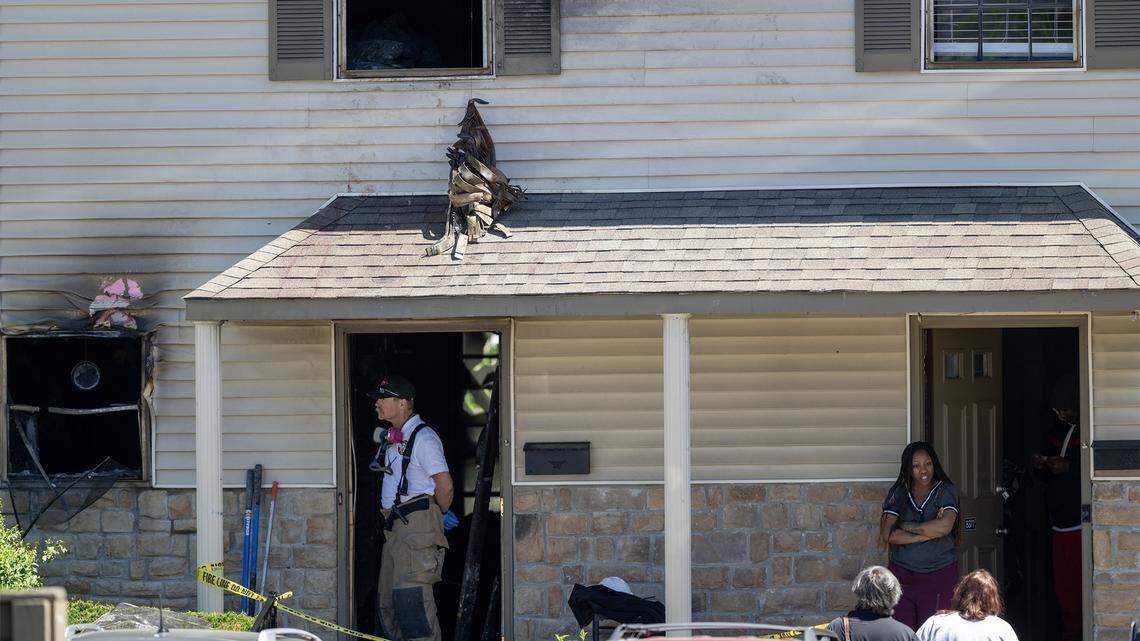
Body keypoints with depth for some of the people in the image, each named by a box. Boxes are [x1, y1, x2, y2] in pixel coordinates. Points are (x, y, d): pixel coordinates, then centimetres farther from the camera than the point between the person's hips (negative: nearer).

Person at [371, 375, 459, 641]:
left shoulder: (423, 437, -11)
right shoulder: (394, 439, 19)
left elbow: (445, 486, -16)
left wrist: (441, 514, -1)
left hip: (417, 527, -10)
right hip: (395, 527, 10)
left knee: (411, 600, -17)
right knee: (389, 604, 11)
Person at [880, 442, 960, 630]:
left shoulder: (946, 491, 0)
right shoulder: (898, 493, 6)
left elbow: (945, 526, -18)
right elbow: (887, 535, -6)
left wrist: (904, 526, -9)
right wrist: (929, 532, -12)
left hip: (938, 575, -2)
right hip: (902, 574, 2)